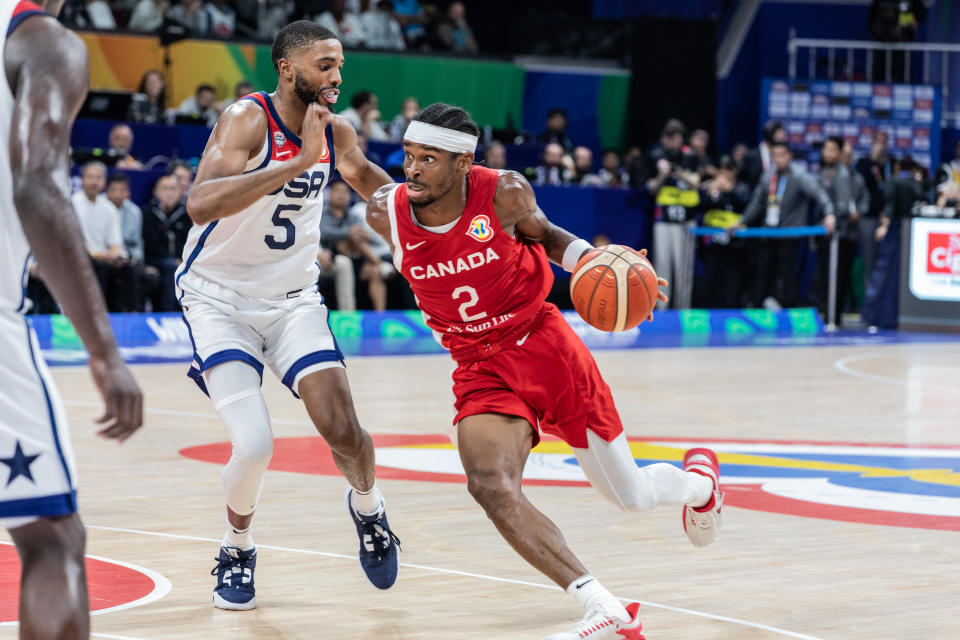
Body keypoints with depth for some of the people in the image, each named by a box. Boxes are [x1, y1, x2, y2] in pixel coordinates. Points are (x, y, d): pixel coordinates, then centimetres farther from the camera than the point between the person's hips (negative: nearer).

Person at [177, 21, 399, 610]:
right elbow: (201, 205, -38)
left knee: (344, 431, -11)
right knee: (254, 445, -19)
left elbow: (365, 176, 23)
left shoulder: (335, 131, -1)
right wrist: (298, 161, -41)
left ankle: (367, 507, 24)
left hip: (293, 297, 5)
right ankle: (238, 550, 11)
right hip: (219, 297, -5)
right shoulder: (248, 119, -21)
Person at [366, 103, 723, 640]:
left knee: (631, 496, 7)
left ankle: (697, 482, 46)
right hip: (481, 370, 2)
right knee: (489, 485, -27)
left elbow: (547, 236, 4)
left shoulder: (504, 193, -16)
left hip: (545, 347, -2)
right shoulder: (387, 213, -13)